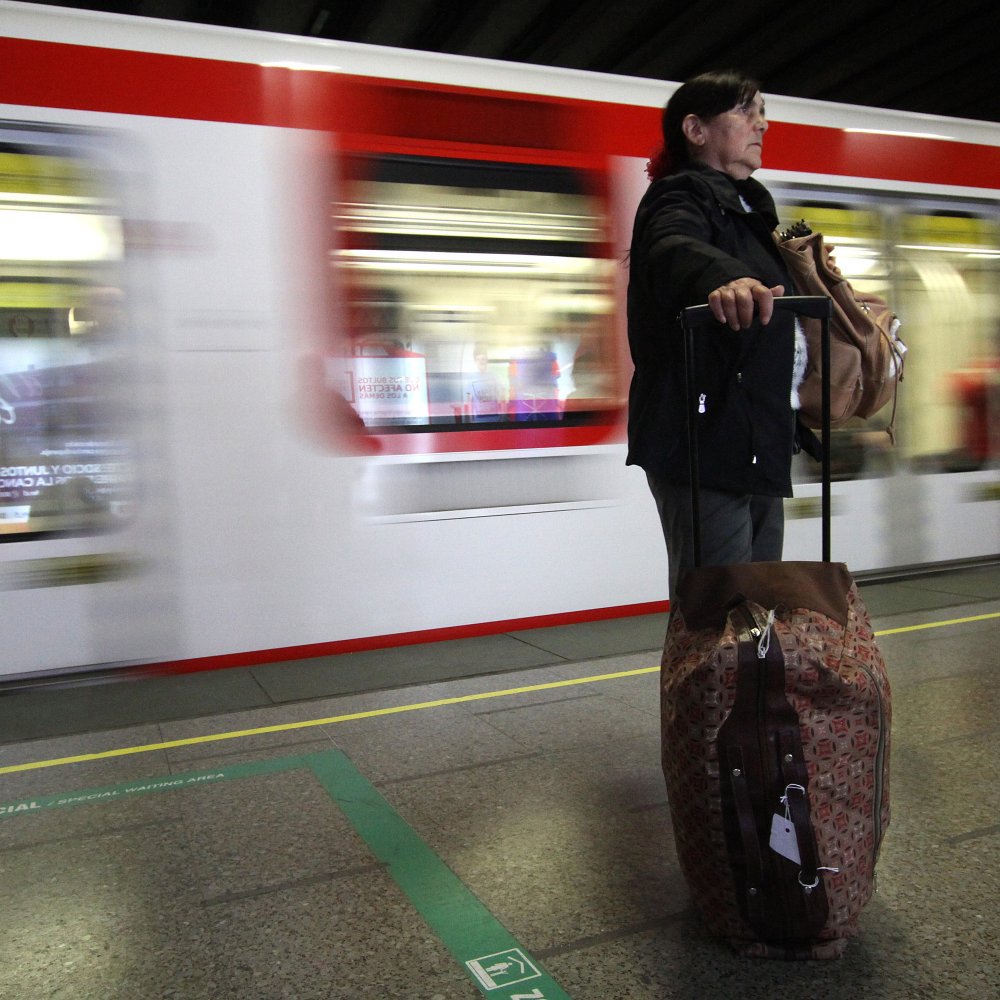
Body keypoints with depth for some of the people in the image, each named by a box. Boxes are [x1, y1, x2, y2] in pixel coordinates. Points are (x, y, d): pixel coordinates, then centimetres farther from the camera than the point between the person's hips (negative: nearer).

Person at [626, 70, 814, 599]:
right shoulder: (681, 197, -5)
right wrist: (723, 278, -52)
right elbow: (676, 251, -31)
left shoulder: (747, 205, 25)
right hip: (705, 441, -10)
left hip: (758, 445, 10)